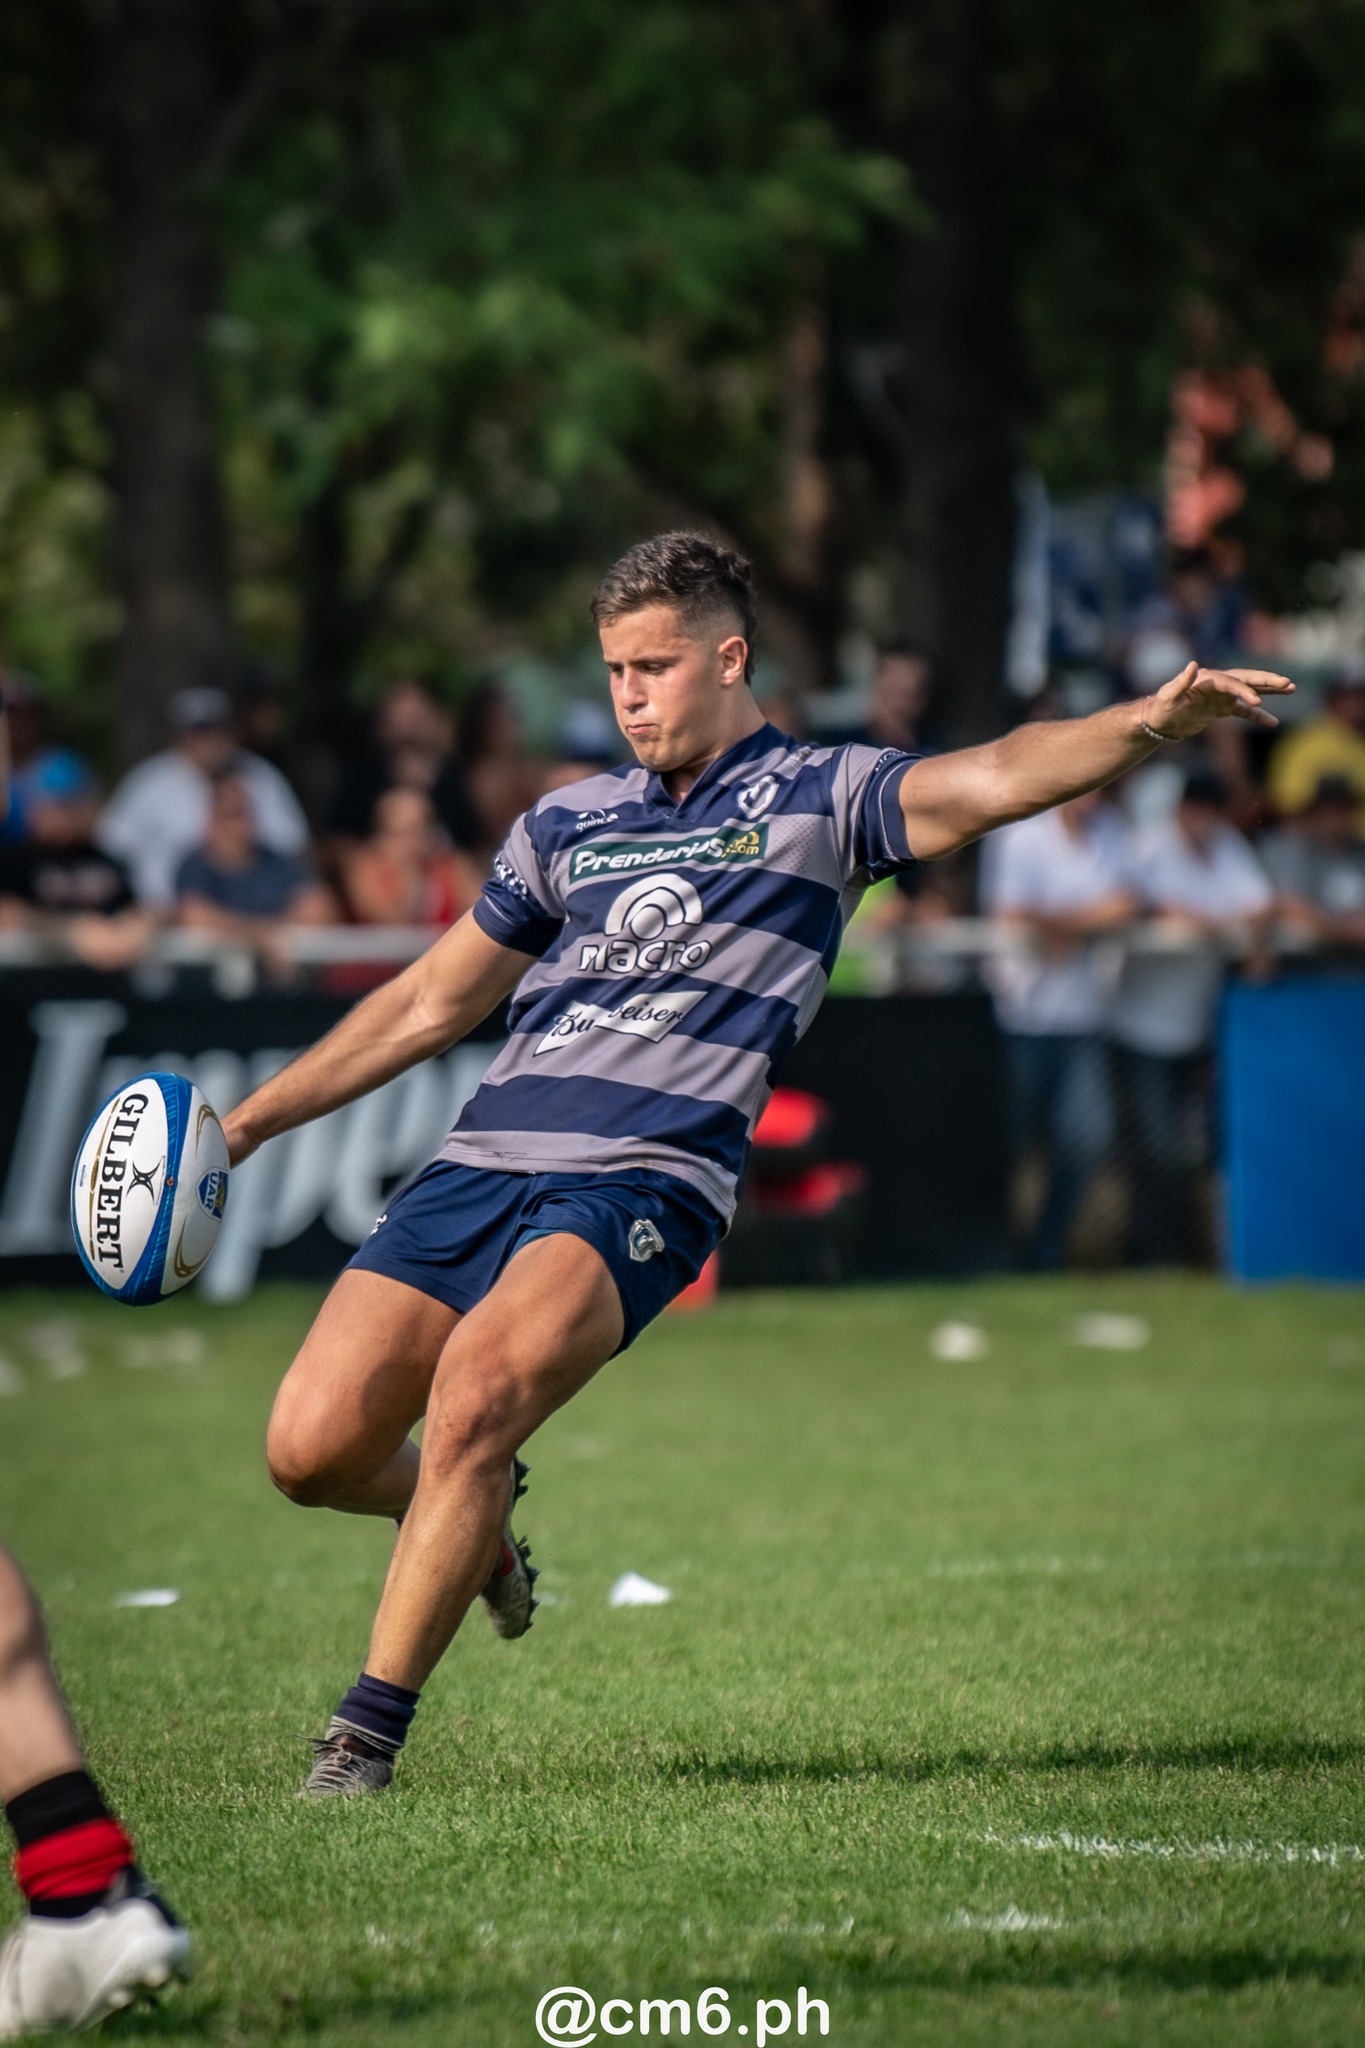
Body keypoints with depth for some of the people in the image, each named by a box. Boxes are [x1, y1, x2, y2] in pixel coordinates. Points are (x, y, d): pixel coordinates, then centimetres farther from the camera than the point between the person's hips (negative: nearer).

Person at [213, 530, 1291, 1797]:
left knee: (476, 1386, -30)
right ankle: (471, 1523, 29)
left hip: (643, 1180, -5)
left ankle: (369, 1728, -19)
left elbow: (994, 780, -10)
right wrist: (247, 1122, 26)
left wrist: (1151, 722, -28)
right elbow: (433, 1002, 27)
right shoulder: (565, 825, 20)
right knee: (311, 1447, -7)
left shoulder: (818, 799, 7)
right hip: (482, 1163, 5)